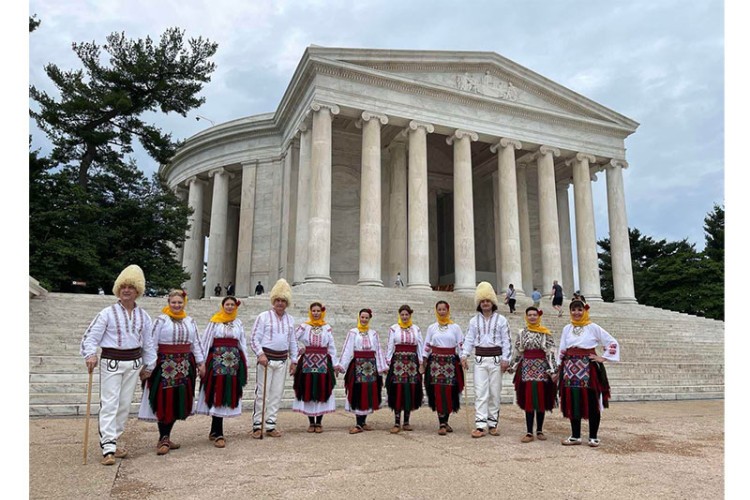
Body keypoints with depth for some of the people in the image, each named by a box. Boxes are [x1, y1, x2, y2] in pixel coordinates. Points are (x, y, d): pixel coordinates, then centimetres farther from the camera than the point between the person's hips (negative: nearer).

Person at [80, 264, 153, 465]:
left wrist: (148, 365, 14)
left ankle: (112, 441, 22)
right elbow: (91, 336, -8)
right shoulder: (108, 313, -4)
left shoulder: (143, 316, 7)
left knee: (125, 404, 8)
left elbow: (147, 342, 13)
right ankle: (108, 448, -6)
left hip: (133, 362, 4)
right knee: (109, 404, -7)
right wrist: (90, 355, -26)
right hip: (111, 361, -4)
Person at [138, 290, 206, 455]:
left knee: (178, 401, 8)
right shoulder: (161, 320, -5)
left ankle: (166, 437, 21)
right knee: (164, 401, -3)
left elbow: (196, 343, 13)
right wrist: (149, 366, -12)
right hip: (165, 365, -5)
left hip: (184, 365, 5)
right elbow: (151, 344, -8)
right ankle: (163, 439, 8)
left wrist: (201, 362, 8)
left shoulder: (190, 321, 11)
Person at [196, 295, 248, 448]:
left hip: (234, 361, 4)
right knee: (218, 395, -6)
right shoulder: (214, 322, 3)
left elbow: (243, 343, 13)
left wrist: (245, 363, 10)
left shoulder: (238, 323, 12)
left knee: (227, 395, 5)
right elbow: (205, 342, 1)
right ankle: (218, 434, -3)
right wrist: (202, 361, -4)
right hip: (217, 360, -3)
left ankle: (214, 431, 19)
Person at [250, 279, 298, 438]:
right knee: (262, 393, -1)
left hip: (282, 360, 5)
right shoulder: (264, 316, -3)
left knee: (277, 394, 7)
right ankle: (257, 426, 8)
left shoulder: (290, 319, 11)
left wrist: (294, 360, 13)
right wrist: (260, 354, -19)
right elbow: (254, 338, -6)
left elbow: (293, 342, 16)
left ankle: (270, 426, 16)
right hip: (267, 358, -4)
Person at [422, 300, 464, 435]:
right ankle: (442, 424, -6)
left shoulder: (455, 327, 6)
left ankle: (444, 421, 14)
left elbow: (461, 345, 5)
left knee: (449, 392, 0)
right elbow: (427, 346, 10)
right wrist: (424, 361, 8)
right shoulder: (432, 328, 9)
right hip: (435, 361, 0)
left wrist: (462, 360, -1)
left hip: (451, 362, 0)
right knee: (439, 392, -7)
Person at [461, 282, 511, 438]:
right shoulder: (474, 321, 8)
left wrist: (505, 359, -6)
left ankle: (493, 424, 16)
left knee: (495, 392, 5)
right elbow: (469, 339, 5)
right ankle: (480, 425, -5)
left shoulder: (501, 320, 3)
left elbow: (506, 341, 1)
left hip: (496, 358, 0)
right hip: (480, 359, 1)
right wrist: (464, 355, -7)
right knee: (480, 392, -4)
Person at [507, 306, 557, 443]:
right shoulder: (522, 333, 7)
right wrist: (512, 367, 10)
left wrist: (553, 370, -11)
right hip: (527, 368, 2)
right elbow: (517, 352, 11)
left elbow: (551, 353, -5)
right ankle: (529, 432, 6)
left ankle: (539, 431, 18)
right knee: (528, 400, 1)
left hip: (542, 368, -1)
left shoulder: (546, 333, -1)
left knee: (541, 399, 4)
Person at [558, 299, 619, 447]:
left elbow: (613, 343, -1)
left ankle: (593, 437, 13)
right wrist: (558, 368, 8)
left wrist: (603, 358, -6)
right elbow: (562, 351, 12)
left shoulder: (593, 327, -2)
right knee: (573, 402, 7)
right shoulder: (567, 329, 9)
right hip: (571, 369, 4)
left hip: (589, 369, -4)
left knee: (592, 402, 1)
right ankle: (575, 436, 16)